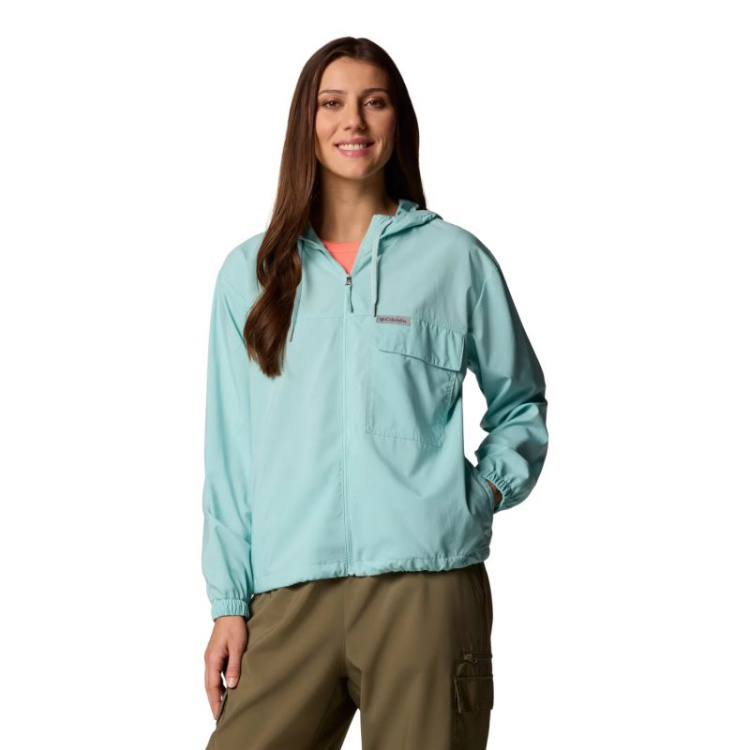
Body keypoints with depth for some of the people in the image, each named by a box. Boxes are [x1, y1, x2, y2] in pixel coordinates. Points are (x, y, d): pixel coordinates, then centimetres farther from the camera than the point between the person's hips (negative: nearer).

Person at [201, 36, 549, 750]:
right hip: (289, 595, 2)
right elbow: (230, 452, 11)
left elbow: (520, 401, 19)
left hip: (426, 580, -1)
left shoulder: (454, 258, 7)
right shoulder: (249, 274, 13)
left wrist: (490, 488, 0)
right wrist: (229, 602, 5)